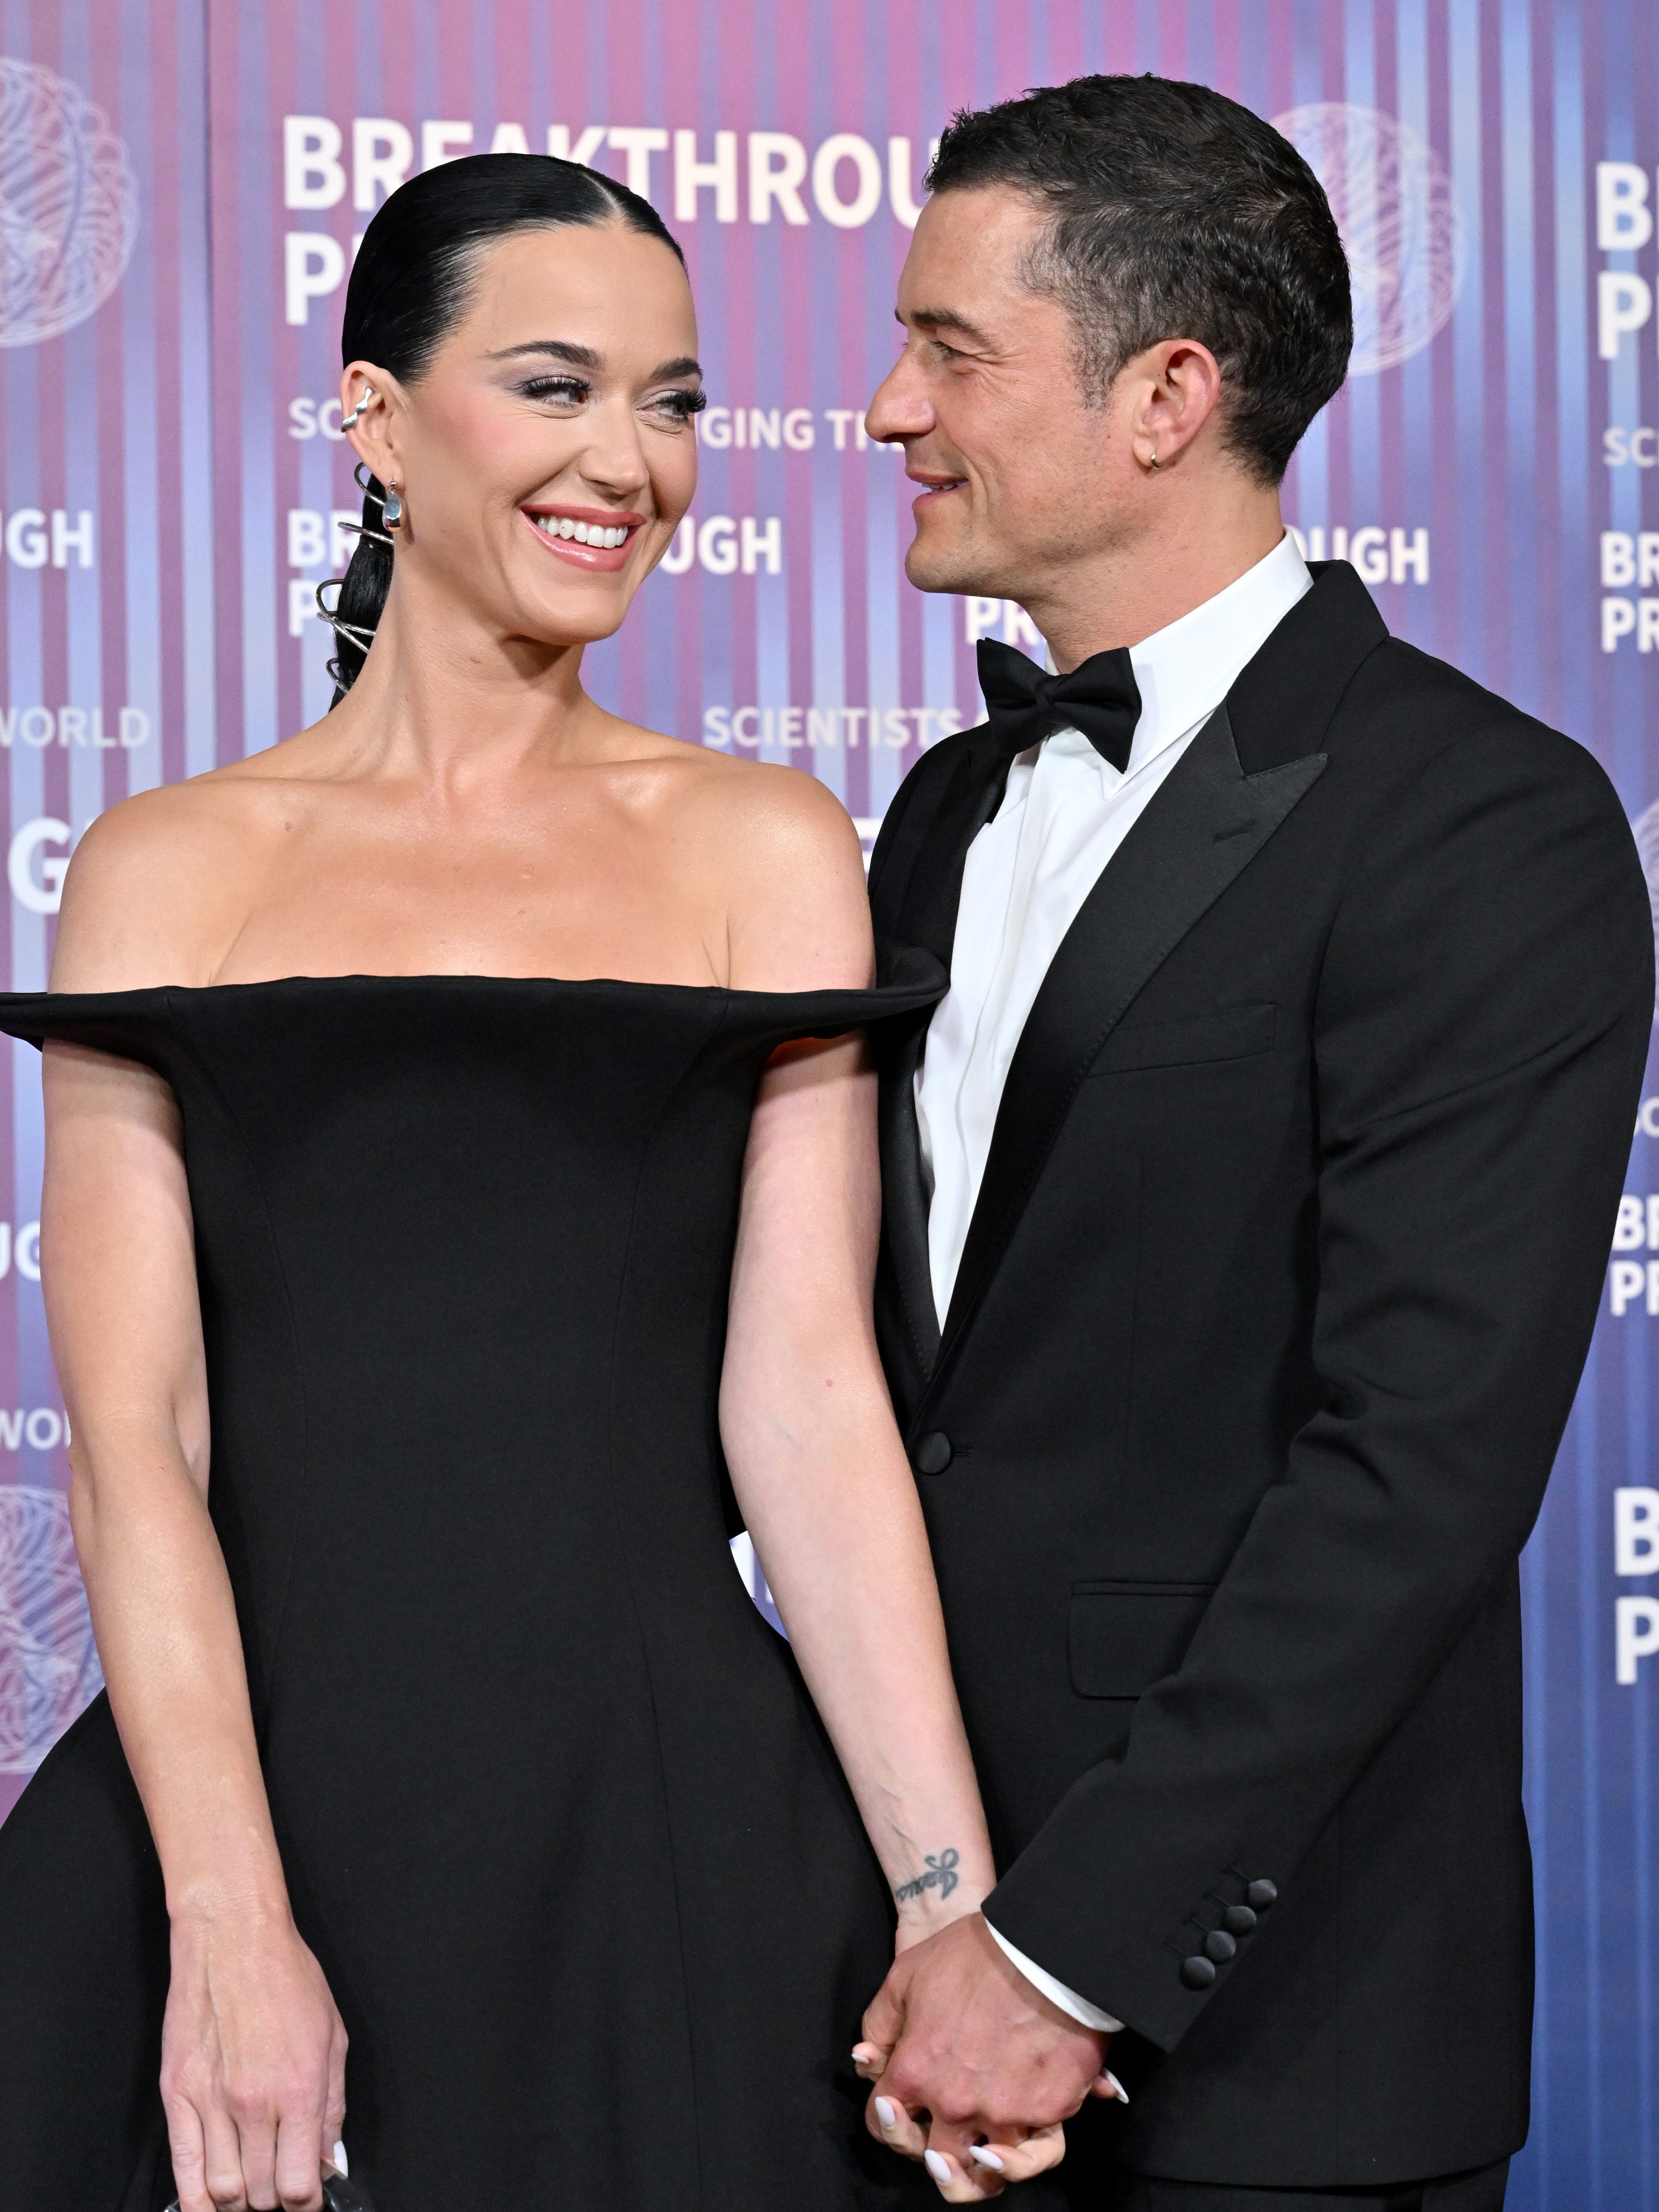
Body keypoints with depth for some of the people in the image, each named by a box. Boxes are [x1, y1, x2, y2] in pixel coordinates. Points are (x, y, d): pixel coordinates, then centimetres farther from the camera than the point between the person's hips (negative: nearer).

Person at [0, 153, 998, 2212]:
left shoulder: (762, 846, 7)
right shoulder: (170, 864, 6)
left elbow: (809, 1393, -1)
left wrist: (958, 1903, -12)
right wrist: (229, 1923, -14)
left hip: (669, 1816, 0)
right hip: (256, 1788, 0)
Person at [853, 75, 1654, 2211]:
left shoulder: (1484, 828, -12)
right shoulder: (952, 811, 13)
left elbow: (1420, 1463, -19)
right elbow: (899, 1368, 13)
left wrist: (1072, 1952, -19)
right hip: (915, 1940, 6)